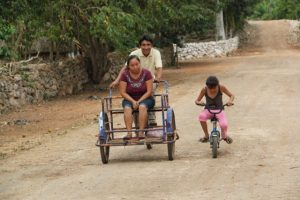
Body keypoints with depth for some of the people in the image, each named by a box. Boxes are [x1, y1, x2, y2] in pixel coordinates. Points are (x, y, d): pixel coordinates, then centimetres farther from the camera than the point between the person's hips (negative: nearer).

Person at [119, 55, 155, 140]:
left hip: (145, 98, -1)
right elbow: (123, 92, -6)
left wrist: (139, 101, -19)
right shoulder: (125, 75, -5)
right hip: (130, 99, 1)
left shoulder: (146, 73, -9)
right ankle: (129, 132, -39)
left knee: (142, 106, -35)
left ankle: (141, 132, -37)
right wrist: (133, 101, -19)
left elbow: (149, 91, -10)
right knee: (127, 108, -32)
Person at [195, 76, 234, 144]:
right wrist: (199, 102, -27)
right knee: (201, 116, -36)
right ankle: (206, 136, -13)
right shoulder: (204, 89, -10)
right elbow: (196, 101, -3)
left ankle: (224, 135, 10)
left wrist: (230, 101, -25)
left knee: (224, 125, -29)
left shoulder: (221, 88, -13)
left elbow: (231, 95, -2)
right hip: (208, 110, 1)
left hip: (219, 110, -1)